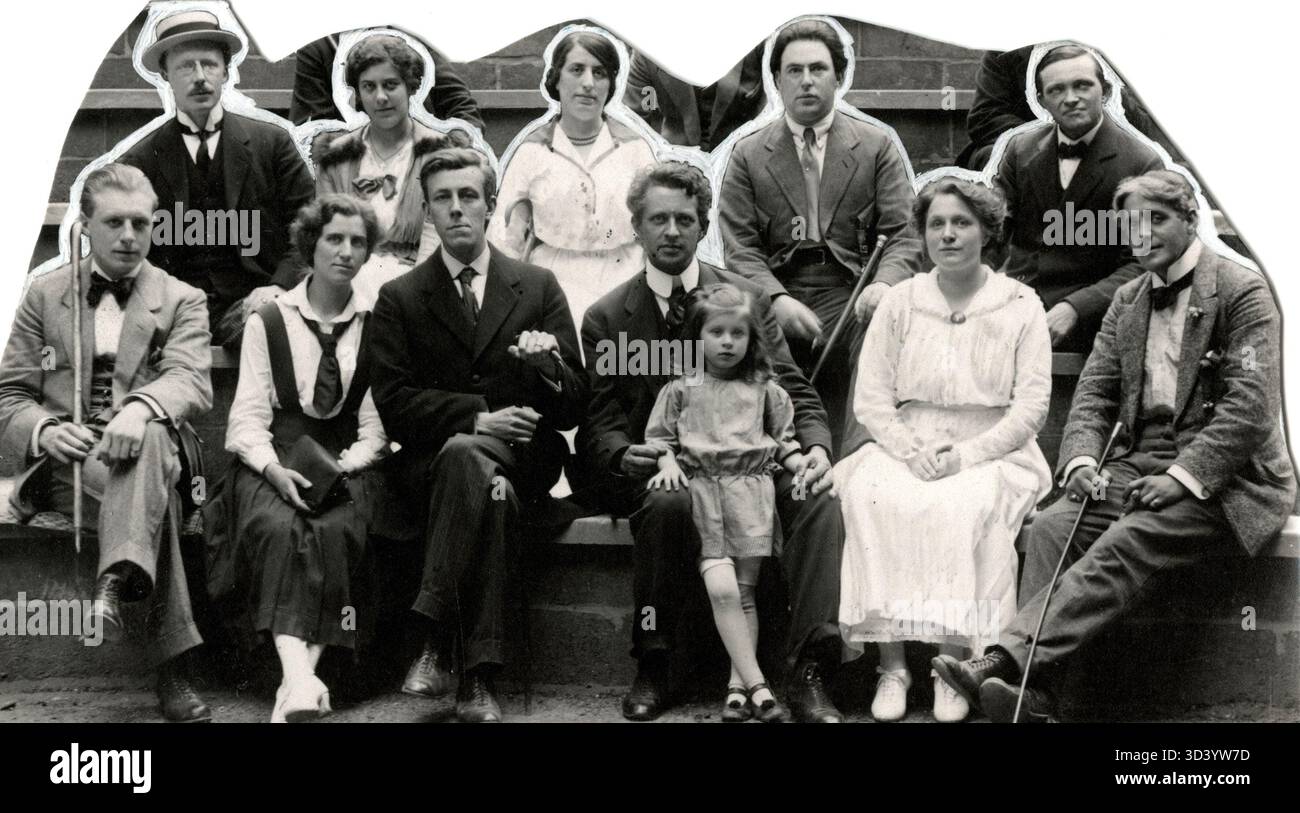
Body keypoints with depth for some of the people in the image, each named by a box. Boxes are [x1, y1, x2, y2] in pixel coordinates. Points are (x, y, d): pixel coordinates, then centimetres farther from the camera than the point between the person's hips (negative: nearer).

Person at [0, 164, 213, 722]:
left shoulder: (181, 301, 14)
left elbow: (191, 381, -7)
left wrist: (139, 407, -32)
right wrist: (45, 432, -14)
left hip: (150, 449, 0)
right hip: (65, 459, 0)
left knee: (149, 437, -40)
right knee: (156, 501, -36)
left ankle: (118, 577, -59)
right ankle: (173, 666, -42)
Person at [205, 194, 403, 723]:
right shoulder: (267, 321, 10)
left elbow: (376, 424, 6)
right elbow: (248, 418, 3)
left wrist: (346, 466, -13)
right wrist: (274, 469, -16)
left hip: (348, 464, 0)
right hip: (276, 461, 0)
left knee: (333, 531, -33)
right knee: (276, 525, -34)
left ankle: (297, 683, -40)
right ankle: (299, 679, -48)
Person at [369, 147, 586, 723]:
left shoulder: (539, 287, 13)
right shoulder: (399, 298, 10)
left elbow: (573, 406, 7)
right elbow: (394, 404, -1)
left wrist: (548, 365, -17)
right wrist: (478, 417, -16)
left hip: (522, 456, 1)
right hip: (433, 458, -1)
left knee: (465, 455, -36)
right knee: (491, 489, -37)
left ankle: (437, 643, -34)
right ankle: (478, 676, -37)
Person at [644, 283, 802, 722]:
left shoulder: (763, 389, 16)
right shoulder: (680, 389, 12)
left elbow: (784, 439, 18)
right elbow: (660, 436, 13)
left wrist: (802, 464, 2)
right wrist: (668, 462, -6)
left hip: (751, 487, 1)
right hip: (701, 487, -1)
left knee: (744, 590, -3)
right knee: (721, 588, -16)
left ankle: (737, 686, -1)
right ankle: (756, 685, -16)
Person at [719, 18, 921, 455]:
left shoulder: (877, 147, 14)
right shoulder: (748, 154, 15)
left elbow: (904, 234, 5)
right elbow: (740, 247, 5)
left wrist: (884, 283, -19)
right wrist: (777, 300, -15)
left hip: (851, 301, 0)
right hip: (776, 304, 1)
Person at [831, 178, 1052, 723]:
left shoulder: (1020, 305, 5)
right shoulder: (899, 302, 10)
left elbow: (1031, 406, -2)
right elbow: (869, 400, 6)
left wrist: (965, 456, -14)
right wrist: (913, 452, -11)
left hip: (991, 451, -2)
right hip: (906, 448, 2)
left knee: (964, 506, -34)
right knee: (870, 497, -30)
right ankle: (891, 664, -26)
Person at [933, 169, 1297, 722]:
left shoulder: (1242, 292, -2)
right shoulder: (1127, 301, 19)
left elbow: (1250, 406, -12)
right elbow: (1093, 392, 12)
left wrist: (1182, 476, -20)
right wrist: (1081, 460, -8)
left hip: (1224, 479, -6)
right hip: (1138, 464, 6)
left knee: (1125, 543, -32)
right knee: (1051, 528, -22)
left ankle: (1006, 660, -46)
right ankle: (1034, 701, -34)